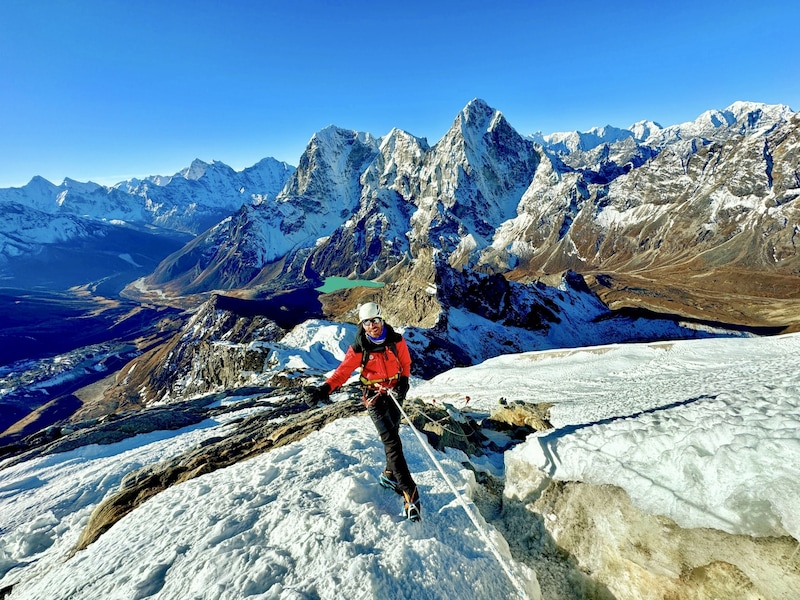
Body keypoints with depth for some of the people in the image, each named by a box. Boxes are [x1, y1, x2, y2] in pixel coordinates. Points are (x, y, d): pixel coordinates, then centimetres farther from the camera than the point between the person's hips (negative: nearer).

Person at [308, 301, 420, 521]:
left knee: (392, 437, 13)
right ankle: (410, 493, -10)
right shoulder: (359, 348, -14)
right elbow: (344, 370, -16)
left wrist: (403, 382, -9)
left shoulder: (396, 340, -7)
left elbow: (405, 363, 6)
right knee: (391, 441, -12)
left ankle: (389, 475, 36)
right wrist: (326, 387, -31)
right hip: (374, 397, -3)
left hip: (395, 394, 3)